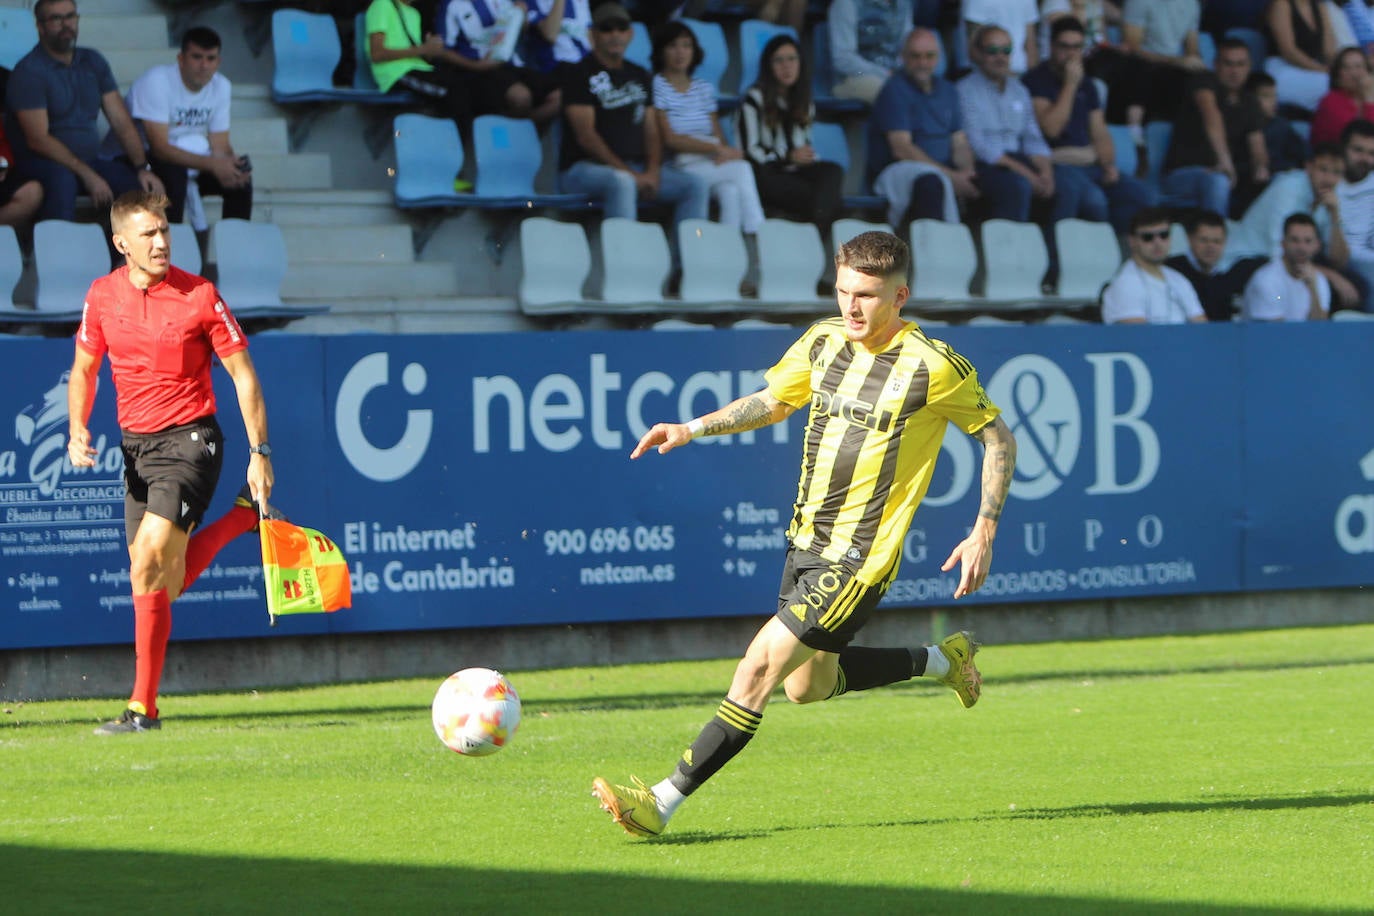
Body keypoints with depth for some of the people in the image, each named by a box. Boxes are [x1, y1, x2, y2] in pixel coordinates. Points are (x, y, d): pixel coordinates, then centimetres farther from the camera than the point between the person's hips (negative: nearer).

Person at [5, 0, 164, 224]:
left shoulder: (93, 62, 12)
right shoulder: (29, 71, -9)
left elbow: (121, 122, 9)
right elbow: (37, 140, -16)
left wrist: (142, 168, -6)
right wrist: (87, 175, -22)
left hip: (89, 161, 6)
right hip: (43, 163, -6)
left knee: (150, 188, -17)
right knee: (62, 179, -41)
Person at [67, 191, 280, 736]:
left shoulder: (198, 295, -10)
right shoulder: (102, 296, 2)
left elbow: (243, 374, -4)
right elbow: (84, 370, 15)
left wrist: (259, 453, -7)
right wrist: (77, 429, -3)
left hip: (190, 440, -6)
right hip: (135, 445, 6)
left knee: (148, 562, -21)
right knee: (164, 584, 6)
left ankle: (143, 707, -15)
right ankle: (241, 519, 35)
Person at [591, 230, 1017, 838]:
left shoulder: (933, 366, -14)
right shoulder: (824, 341, 2)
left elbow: (998, 437, -2)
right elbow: (771, 402, 19)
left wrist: (984, 532, -8)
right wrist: (692, 429, 5)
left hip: (861, 558, -8)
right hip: (807, 542, 8)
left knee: (760, 666, -17)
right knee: (808, 685, 21)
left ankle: (663, 803, -15)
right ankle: (943, 660, 40)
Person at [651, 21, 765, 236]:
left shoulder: (704, 89, 20)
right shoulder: (656, 86, 0)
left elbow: (719, 137, 13)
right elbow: (669, 139, -9)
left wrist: (725, 152, -12)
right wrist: (716, 149, -14)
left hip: (712, 166, 5)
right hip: (679, 168, -5)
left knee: (730, 190, -31)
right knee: (741, 169, -27)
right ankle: (754, 229, -27)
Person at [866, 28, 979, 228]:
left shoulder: (946, 92, 17)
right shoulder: (895, 90, -5)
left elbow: (960, 144, 14)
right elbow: (901, 149, -14)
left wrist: (967, 172, -10)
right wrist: (951, 176, -19)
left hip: (945, 172, 6)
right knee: (931, 183, -40)